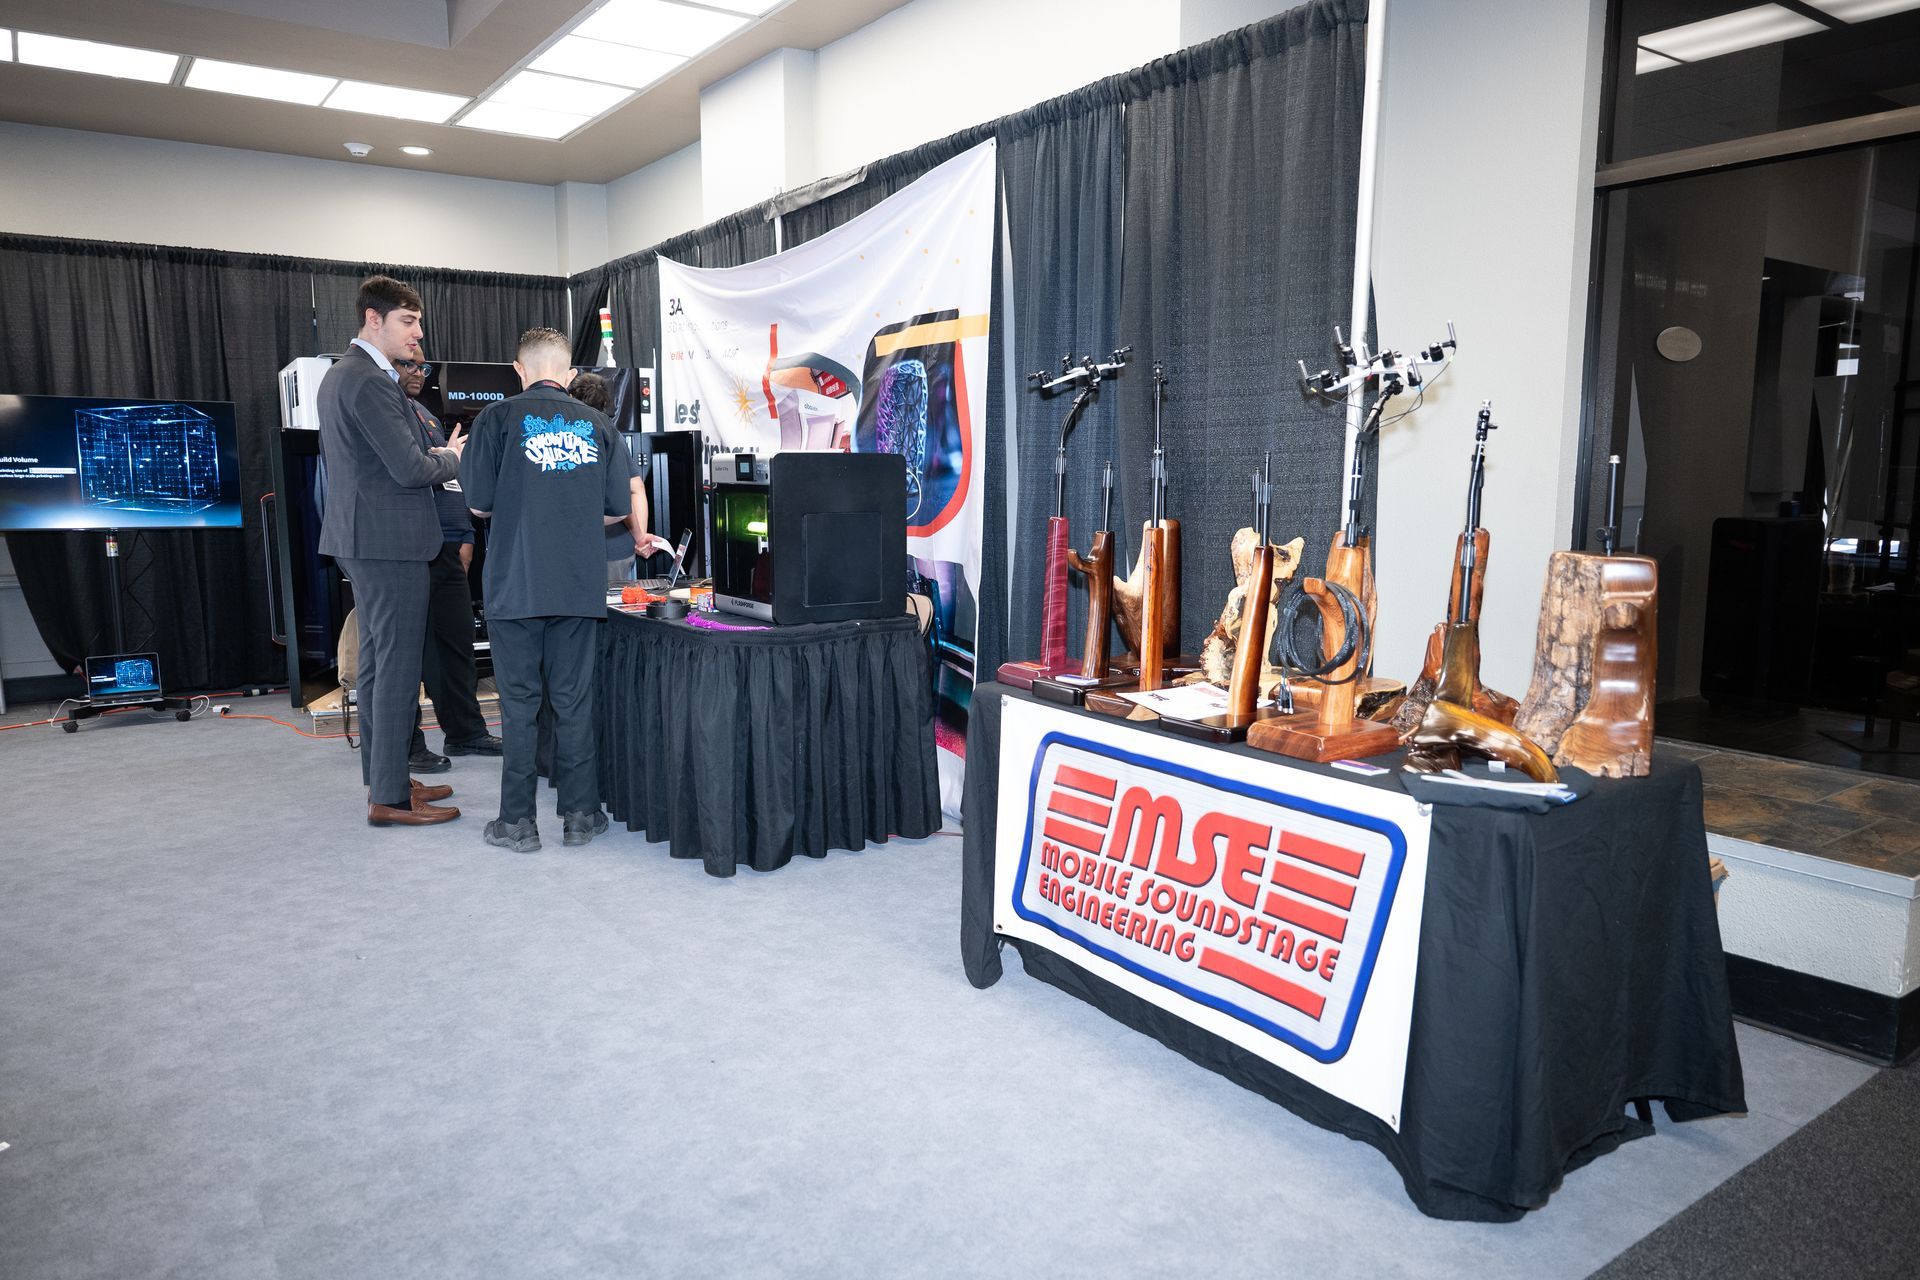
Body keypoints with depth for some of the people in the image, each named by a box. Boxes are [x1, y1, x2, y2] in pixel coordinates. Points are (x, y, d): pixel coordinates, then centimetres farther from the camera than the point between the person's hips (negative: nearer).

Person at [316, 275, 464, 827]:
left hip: (361, 537, 11)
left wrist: (431, 453, 13)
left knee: (377, 662, 16)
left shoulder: (340, 374, 16)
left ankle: (383, 776, 25)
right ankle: (390, 797, 0)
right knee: (399, 668, -6)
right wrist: (453, 458, -2)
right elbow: (411, 470, -21)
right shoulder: (371, 382, -17)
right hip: (390, 539, -11)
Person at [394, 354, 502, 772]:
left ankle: (465, 732, 22)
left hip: (447, 549, 9)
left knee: (457, 641, 12)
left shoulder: (426, 414, 22)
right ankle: (407, 745, 5)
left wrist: (465, 536, 19)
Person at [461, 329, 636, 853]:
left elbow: (478, 503, -1)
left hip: (515, 583, -2)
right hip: (580, 586, 2)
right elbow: (617, 509, 6)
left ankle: (517, 821, 10)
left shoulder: (499, 418, -2)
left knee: (520, 702, 5)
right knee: (574, 700, 8)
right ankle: (580, 814, 14)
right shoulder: (598, 425, 5)